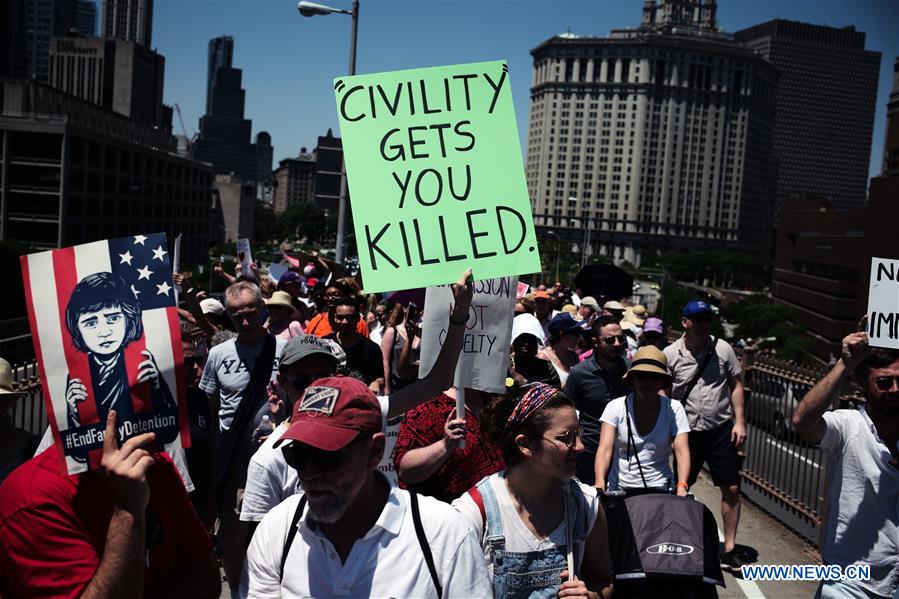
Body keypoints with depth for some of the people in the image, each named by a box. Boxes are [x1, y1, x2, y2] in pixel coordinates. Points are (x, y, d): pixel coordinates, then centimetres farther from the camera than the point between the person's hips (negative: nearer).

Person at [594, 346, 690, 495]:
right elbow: (604, 449, -14)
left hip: (660, 488, 0)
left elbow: (682, 451, -9)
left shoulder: (674, 409, -1)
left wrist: (681, 487, -27)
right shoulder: (615, 407, -4)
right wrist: (600, 484, -30)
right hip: (619, 490, 1)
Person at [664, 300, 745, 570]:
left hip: (721, 429, 1)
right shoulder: (671, 354, -6)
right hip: (687, 432, -1)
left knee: (731, 489, 3)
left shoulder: (722, 348, -1)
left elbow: (736, 385, 6)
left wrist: (739, 421, -1)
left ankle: (729, 549, 18)